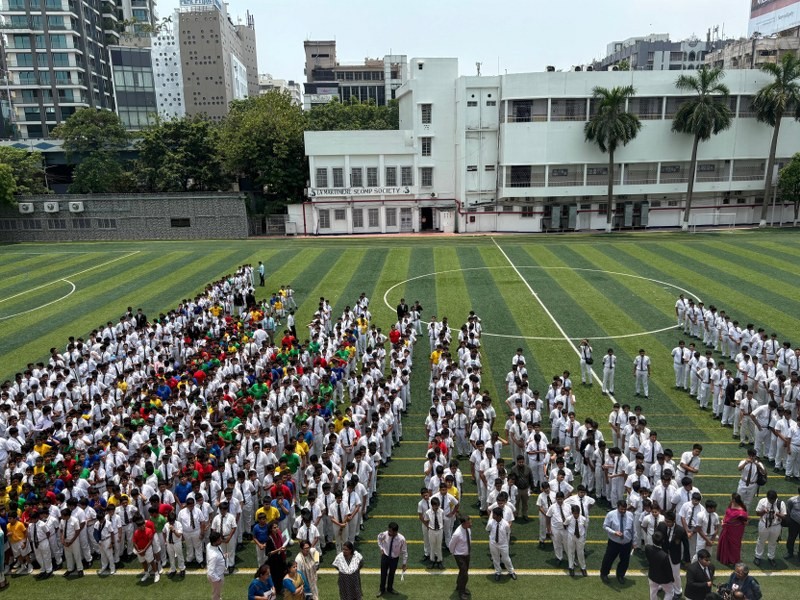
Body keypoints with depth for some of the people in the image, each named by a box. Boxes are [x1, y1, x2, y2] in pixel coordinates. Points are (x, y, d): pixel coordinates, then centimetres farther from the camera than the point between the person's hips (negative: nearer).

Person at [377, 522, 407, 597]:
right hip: (385, 556, 1)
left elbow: (404, 551, -15)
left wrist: (404, 563, -8)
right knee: (383, 574, 16)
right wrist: (381, 548, -4)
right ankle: (382, 589, 41)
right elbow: (379, 538, 1)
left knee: (392, 574, 21)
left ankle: (390, 588, 48)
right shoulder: (385, 534, -26)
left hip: (395, 558, -1)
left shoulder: (401, 539, -31)